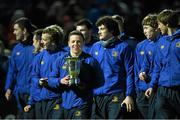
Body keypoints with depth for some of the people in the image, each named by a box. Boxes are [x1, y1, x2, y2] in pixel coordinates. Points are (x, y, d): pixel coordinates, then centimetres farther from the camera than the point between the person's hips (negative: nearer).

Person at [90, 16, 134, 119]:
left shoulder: (123, 47, -2)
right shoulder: (95, 47, 11)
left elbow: (129, 73, -3)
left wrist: (129, 95, -10)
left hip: (115, 96, -5)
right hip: (97, 97, 5)